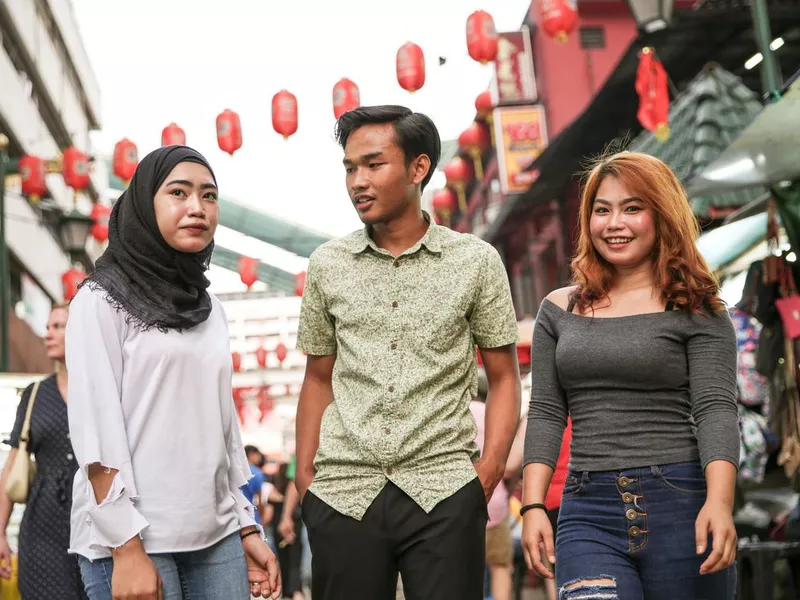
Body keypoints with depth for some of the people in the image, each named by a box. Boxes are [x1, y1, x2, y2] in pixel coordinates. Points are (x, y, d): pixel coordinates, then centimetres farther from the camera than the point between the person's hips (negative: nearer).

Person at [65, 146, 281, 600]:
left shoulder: (210, 308, 13)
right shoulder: (102, 300, -4)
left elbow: (225, 423, 14)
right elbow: (95, 429, -11)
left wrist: (247, 528, 10)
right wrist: (126, 548, -17)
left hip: (216, 534, 5)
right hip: (132, 537, -5)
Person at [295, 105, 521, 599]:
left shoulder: (476, 261, 2)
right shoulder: (328, 266, 8)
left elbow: (503, 377, 5)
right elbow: (319, 379, 14)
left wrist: (490, 470, -7)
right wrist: (304, 476, 6)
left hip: (443, 489, -2)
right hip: (342, 492, 2)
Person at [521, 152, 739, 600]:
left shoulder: (696, 310, 2)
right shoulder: (560, 311, 12)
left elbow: (716, 410, -7)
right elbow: (546, 413, 11)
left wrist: (719, 502, -22)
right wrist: (534, 506, 1)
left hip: (681, 507, -2)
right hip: (588, 512, 2)